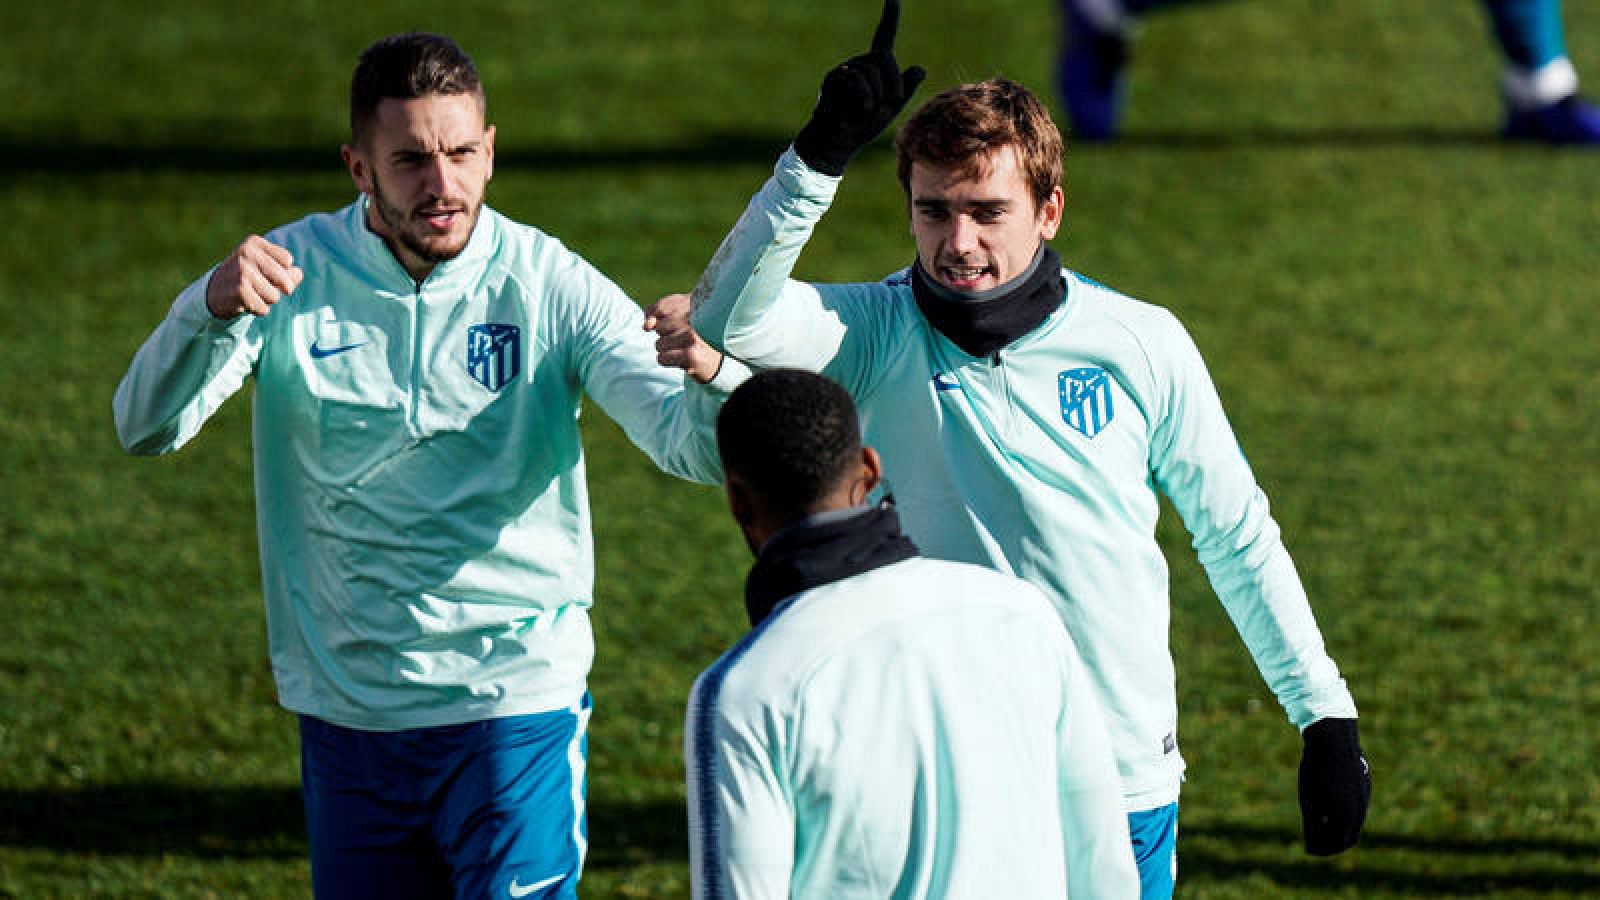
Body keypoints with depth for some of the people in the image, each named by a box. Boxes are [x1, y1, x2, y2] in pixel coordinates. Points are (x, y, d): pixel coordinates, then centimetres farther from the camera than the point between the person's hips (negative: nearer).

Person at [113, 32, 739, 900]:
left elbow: (697, 445, -14)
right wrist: (210, 310, -33)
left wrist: (708, 372, -39)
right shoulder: (292, 272, -4)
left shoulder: (551, 285, -7)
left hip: (517, 706, -2)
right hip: (346, 719, 2)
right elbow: (147, 428, -12)